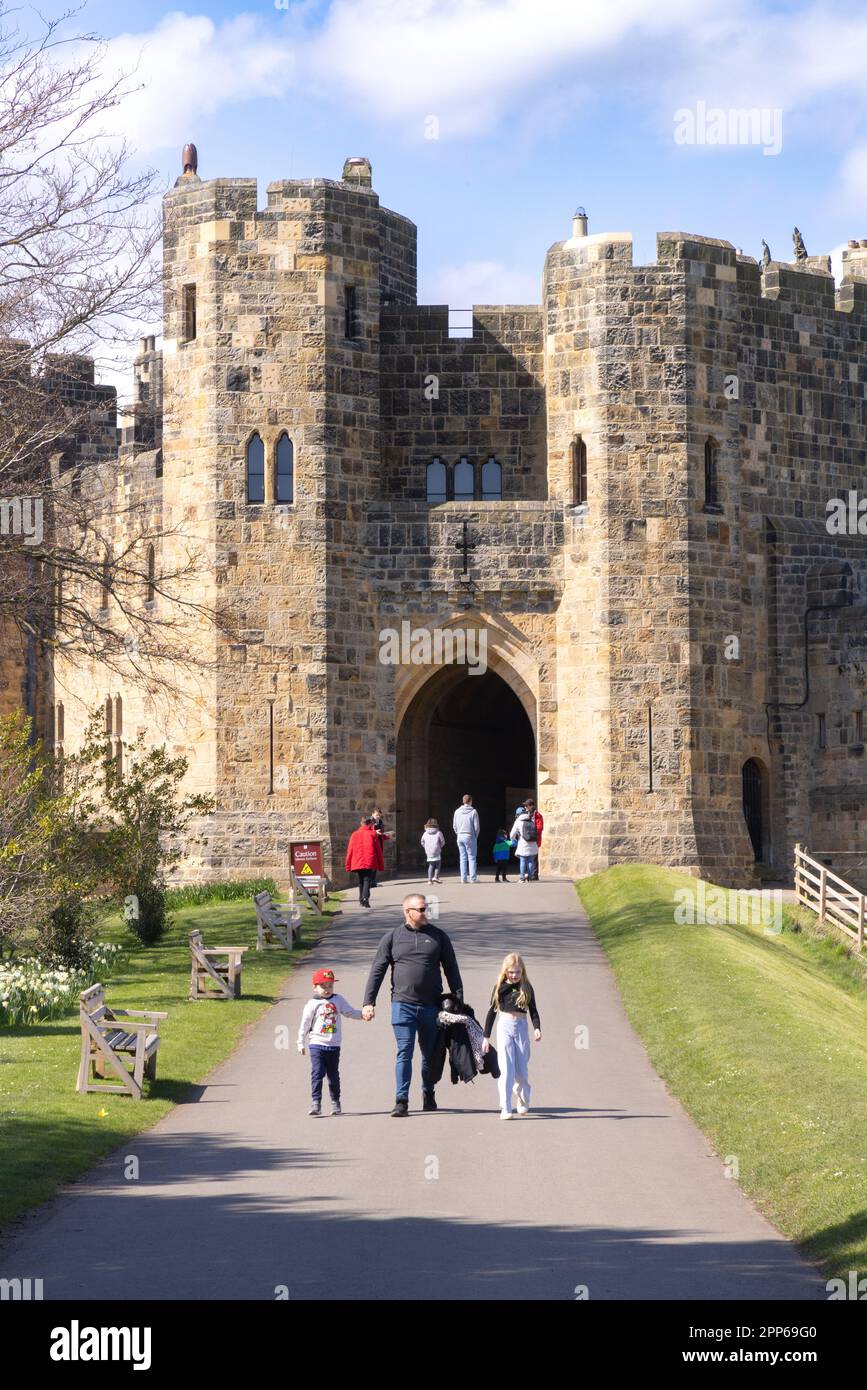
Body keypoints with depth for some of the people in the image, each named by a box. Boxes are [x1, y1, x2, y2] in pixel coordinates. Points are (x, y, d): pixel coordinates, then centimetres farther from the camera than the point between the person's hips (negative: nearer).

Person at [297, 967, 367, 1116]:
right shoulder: (312, 1004, -3)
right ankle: (316, 1103, -12)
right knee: (317, 1073, -12)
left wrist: (362, 1014, -4)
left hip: (334, 1046, 3)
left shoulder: (338, 1000, 8)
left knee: (333, 1075, 11)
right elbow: (305, 1025, -1)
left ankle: (335, 1103, 20)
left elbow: (349, 1012, 15)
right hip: (317, 1044, -3)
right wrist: (301, 1044, -2)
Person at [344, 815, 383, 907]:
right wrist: (381, 865, 10)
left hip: (358, 862, 3)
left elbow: (350, 850, 7)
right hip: (369, 862, -3)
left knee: (361, 881, 17)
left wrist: (348, 865, 12)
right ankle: (365, 897, -26)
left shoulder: (354, 835, 8)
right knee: (367, 880, -6)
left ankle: (361, 898, 17)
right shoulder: (372, 834, 2)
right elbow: (378, 850, 3)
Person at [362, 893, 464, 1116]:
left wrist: (458, 1000, 4)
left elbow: (451, 969, 10)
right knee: (404, 1053, -7)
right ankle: (401, 1100, -6)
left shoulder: (438, 936, 6)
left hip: (431, 1005, 2)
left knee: (430, 1054, 12)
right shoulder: (392, 937, 3)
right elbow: (377, 970, 4)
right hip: (402, 1005, -2)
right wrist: (368, 1001, -3)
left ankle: (428, 1095, 28)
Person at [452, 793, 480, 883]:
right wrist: (475, 836, 7)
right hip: (470, 836, -4)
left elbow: (454, 826, 8)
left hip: (460, 836, 4)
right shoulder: (473, 811, -7)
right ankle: (473, 878, -4)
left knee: (463, 858, 8)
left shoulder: (457, 812, 5)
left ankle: (463, 878, 5)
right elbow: (476, 826, -7)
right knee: (472, 858, 0)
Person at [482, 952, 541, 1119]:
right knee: (506, 1069, -9)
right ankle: (505, 1109, -10)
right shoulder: (500, 988, 3)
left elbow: (533, 1011, 7)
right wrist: (486, 1037, 7)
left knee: (521, 1070, 5)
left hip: (521, 1027, 1)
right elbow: (492, 1011, 8)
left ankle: (522, 1100, 32)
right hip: (504, 1026, -1)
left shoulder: (526, 988, 4)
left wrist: (537, 1028, -11)